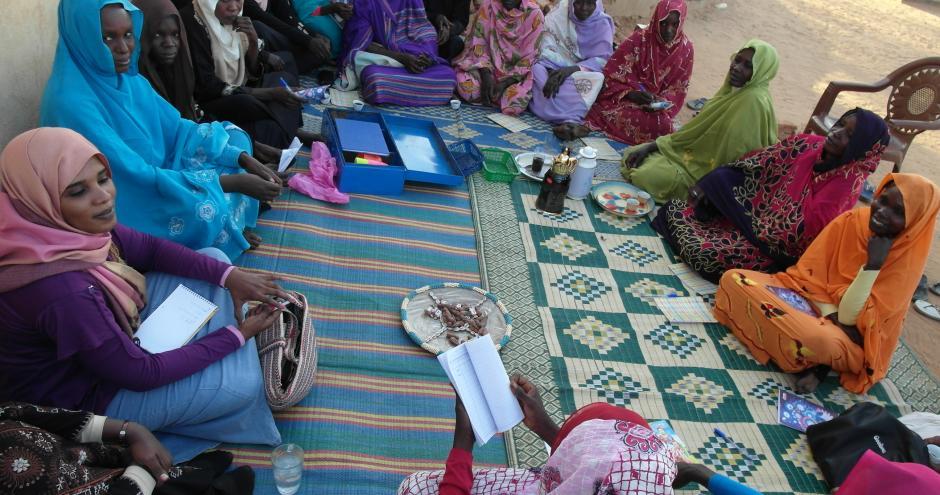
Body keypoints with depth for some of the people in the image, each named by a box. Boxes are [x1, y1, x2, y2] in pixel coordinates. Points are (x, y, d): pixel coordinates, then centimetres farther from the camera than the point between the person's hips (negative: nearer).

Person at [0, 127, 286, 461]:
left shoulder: (68, 227, -16)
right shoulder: (62, 291, -39)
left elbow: (150, 249, 0)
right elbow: (140, 374, -28)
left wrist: (230, 275, -13)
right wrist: (237, 334, -19)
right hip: (85, 396, -8)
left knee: (214, 257, 3)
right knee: (242, 383, -19)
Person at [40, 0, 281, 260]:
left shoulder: (129, 79, -2)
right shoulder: (71, 102, -27)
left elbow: (178, 128, 2)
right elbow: (135, 176, -28)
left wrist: (245, 160, -12)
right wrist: (232, 182, -28)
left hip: (156, 175, 9)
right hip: (120, 206, -8)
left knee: (230, 135, 7)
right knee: (208, 207, -31)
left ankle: (232, 224, 4)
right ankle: (228, 232, 4)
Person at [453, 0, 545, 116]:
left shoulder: (534, 14, -12)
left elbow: (530, 57, -11)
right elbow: (478, 41, -7)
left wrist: (505, 83, -22)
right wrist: (486, 76, -21)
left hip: (517, 72, -1)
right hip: (488, 65, 1)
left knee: (513, 106, -30)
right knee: (467, 89, -29)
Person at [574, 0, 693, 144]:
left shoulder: (686, 49, -3)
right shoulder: (638, 39, -10)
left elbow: (678, 89, 1)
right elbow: (613, 74, -10)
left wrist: (661, 103, -18)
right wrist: (631, 93, -25)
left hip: (656, 105, 2)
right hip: (627, 99, -2)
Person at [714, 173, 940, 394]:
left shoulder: (906, 261, -16)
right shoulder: (852, 220, -7)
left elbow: (848, 317, -20)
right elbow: (808, 272, -3)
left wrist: (873, 265, -28)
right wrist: (831, 314, -18)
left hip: (845, 334, -5)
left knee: (822, 340, -43)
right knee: (733, 279, -15)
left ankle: (818, 360, -6)